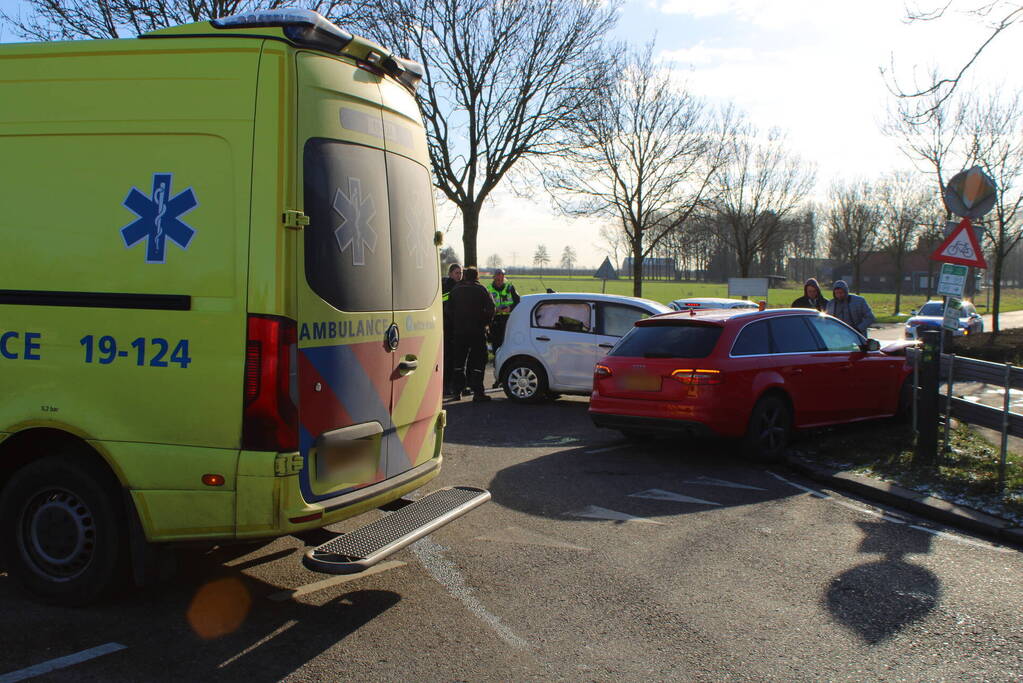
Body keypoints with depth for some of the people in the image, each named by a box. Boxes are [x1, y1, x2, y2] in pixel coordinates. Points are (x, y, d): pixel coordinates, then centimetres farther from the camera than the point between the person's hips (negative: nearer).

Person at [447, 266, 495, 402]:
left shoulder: (456, 290, 7)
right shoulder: (481, 289, -3)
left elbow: (449, 309, 9)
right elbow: (490, 308, -8)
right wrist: (485, 322, 3)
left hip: (459, 331, 3)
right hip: (477, 331, -3)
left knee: (458, 361, 12)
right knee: (478, 360, -1)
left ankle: (457, 390, 13)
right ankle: (477, 392, -8)